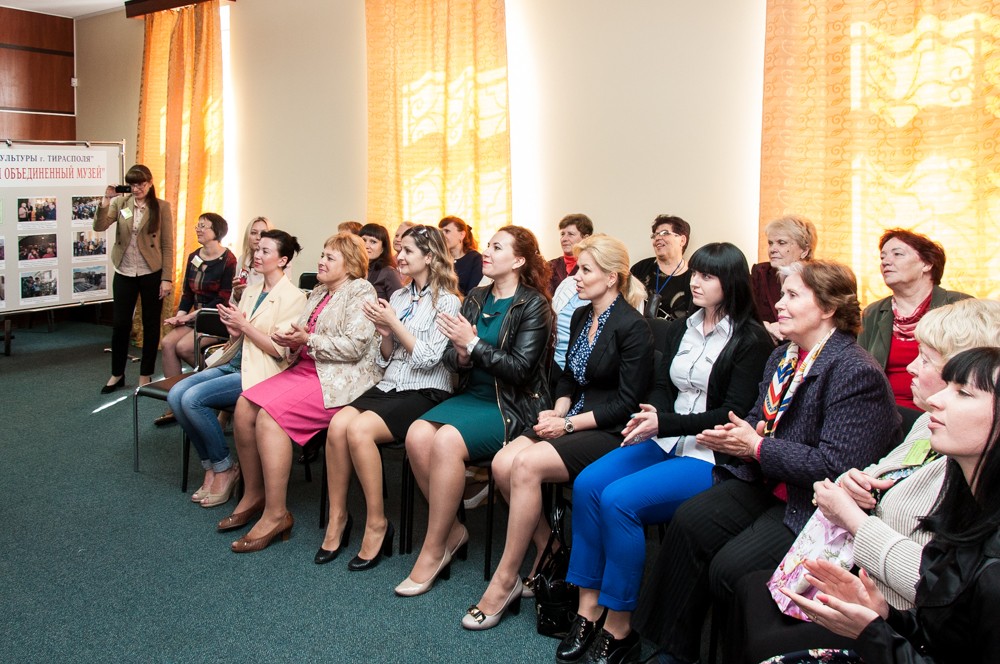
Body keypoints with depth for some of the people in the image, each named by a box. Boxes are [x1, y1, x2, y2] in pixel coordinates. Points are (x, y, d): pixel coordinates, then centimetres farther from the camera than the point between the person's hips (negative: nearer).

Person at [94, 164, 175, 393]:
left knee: (151, 325, 7)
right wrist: (105, 202, -21)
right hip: (124, 273, 2)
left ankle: (145, 375, 20)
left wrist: (167, 278, -10)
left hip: (151, 274, -2)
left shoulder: (161, 207, -5)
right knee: (120, 324, 8)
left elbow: (167, 246, -6)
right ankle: (117, 374, 24)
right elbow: (99, 227, -8)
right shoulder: (120, 203, 2)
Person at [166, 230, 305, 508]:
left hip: (260, 372, -8)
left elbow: (279, 350, -15)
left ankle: (224, 468, -3)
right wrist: (233, 328, -3)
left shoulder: (293, 297, -9)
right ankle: (210, 466, 1)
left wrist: (244, 325, -15)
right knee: (176, 394, -12)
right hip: (232, 363, 8)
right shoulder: (250, 291, 15)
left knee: (193, 398, -23)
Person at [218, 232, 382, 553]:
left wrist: (308, 340, -18)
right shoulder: (319, 293, 21)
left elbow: (355, 346, -17)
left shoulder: (361, 292, -5)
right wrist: (291, 340, -2)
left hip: (340, 379, -8)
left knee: (270, 415, -25)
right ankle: (253, 496, 4)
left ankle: (276, 515, -19)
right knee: (244, 406, -10)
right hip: (306, 369, 9)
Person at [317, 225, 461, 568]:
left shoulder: (446, 301, -3)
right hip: (389, 385, 6)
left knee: (359, 429, -29)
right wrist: (384, 334, -1)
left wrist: (395, 324, -10)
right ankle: (337, 517, -10)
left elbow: (428, 358, -12)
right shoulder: (397, 297, 16)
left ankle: (377, 523, -15)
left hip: (423, 393, -6)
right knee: (338, 423, -23)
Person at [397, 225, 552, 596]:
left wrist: (473, 344, -17)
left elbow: (520, 369, -14)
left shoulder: (533, 305, -5)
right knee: (418, 436, -23)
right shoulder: (475, 299, 13)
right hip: (471, 395, 6)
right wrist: (461, 356, -13)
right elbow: (450, 358, 10)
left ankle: (433, 551, -16)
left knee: (446, 441, -31)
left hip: (512, 405, -6)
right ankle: (453, 531, -5)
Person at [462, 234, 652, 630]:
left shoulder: (633, 327, -11)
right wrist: (559, 409, -1)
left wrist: (570, 423, -16)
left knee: (526, 465, -28)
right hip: (572, 419, 8)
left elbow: (627, 402, -13)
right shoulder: (581, 316, 13)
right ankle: (548, 552, 0)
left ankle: (504, 582, -15)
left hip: (608, 432, -7)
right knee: (503, 462, -18)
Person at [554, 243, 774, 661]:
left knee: (619, 498, -27)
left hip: (710, 454, -6)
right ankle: (589, 609, -11)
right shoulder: (681, 328, 15)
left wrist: (665, 423, -20)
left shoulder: (751, 339, -6)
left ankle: (619, 629, -12)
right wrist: (652, 416, -9)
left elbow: (734, 414, -12)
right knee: (587, 484, -18)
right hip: (666, 441, 7)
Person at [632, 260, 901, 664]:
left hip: (813, 506, -8)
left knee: (730, 567, -23)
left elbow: (836, 467, -24)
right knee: (689, 521, -14)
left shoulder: (856, 372, -17)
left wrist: (757, 448, -18)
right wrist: (735, 436, -6)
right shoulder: (782, 357, 11)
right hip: (767, 485, 8)